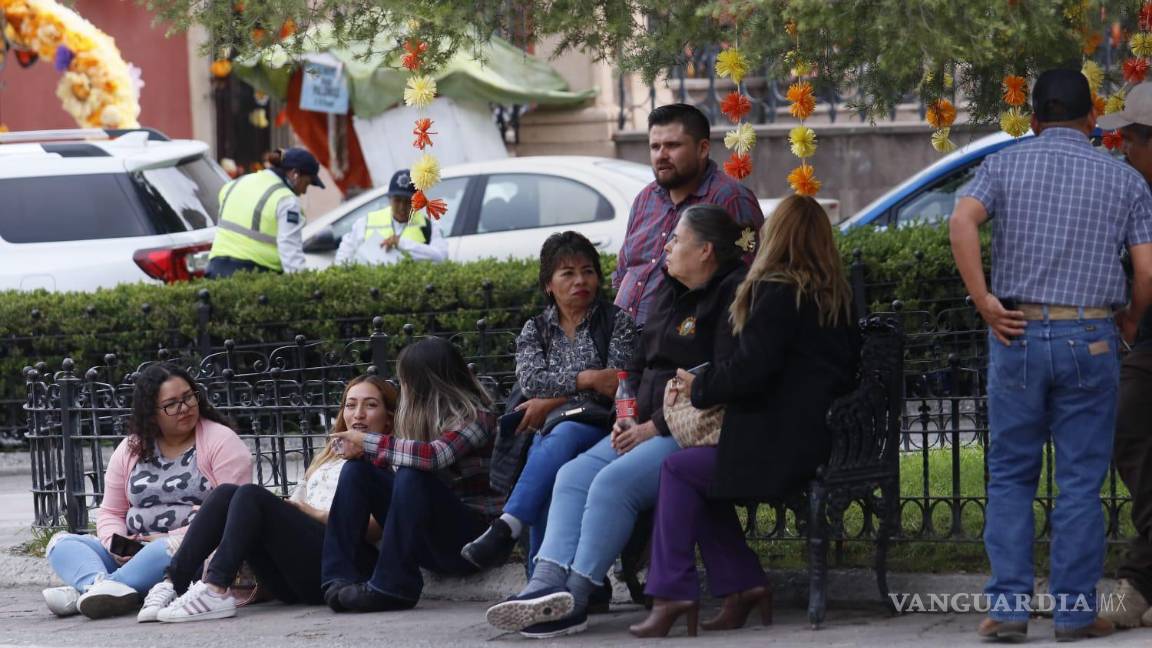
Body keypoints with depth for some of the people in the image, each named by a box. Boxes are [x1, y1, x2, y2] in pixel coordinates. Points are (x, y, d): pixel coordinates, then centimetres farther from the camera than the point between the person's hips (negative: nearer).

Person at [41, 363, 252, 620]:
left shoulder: (221, 440, -2)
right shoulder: (131, 449, 14)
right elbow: (110, 513, 17)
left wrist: (173, 538, -17)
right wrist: (117, 543, -7)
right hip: (134, 555, 6)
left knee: (168, 551, -40)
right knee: (62, 544, -10)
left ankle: (82, 591, -44)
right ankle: (102, 586, -42)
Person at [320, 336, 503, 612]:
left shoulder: (475, 416, -11)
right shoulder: (423, 415, 12)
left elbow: (434, 456, -29)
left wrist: (368, 442, -21)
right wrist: (362, 451, -10)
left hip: (471, 536, -7)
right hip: (429, 541, 7)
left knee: (412, 478, -32)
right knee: (357, 470, -6)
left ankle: (391, 588, -29)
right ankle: (342, 578, -17)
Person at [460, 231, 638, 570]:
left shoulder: (616, 321, 12)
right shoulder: (535, 330, 19)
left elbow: (616, 385, -4)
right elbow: (531, 380, -1)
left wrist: (552, 401, -10)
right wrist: (586, 380, -16)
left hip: (598, 427, -2)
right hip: (547, 431, 2)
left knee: (561, 437, -37)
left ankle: (507, 527, -53)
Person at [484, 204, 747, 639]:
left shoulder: (732, 294, -11)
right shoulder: (672, 294, 20)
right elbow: (641, 365, 27)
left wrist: (656, 426, -17)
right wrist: (629, 419, 7)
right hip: (651, 429, 10)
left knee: (614, 483, -27)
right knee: (574, 475, -9)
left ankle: (574, 600, -26)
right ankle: (547, 585, -23)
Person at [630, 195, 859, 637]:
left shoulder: (778, 293, -12)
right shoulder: (835, 297, 15)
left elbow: (749, 370, -17)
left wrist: (699, 387, 1)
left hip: (784, 447, -9)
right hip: (821, 440, 9)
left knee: (679, 469, -1)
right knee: (699, 476, 16)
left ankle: (673, 594, -3)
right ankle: (742, 585, 10)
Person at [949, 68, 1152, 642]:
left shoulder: (1004, 165, 4)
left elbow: (962, 221, -15)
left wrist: (983, 300, -10)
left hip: (1017, 334, 0)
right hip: (1090, 338, 0)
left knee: (1010, 477, 8)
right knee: (1081, 481, 5)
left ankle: (1007, 606, 2)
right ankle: (1076, 611, 5)